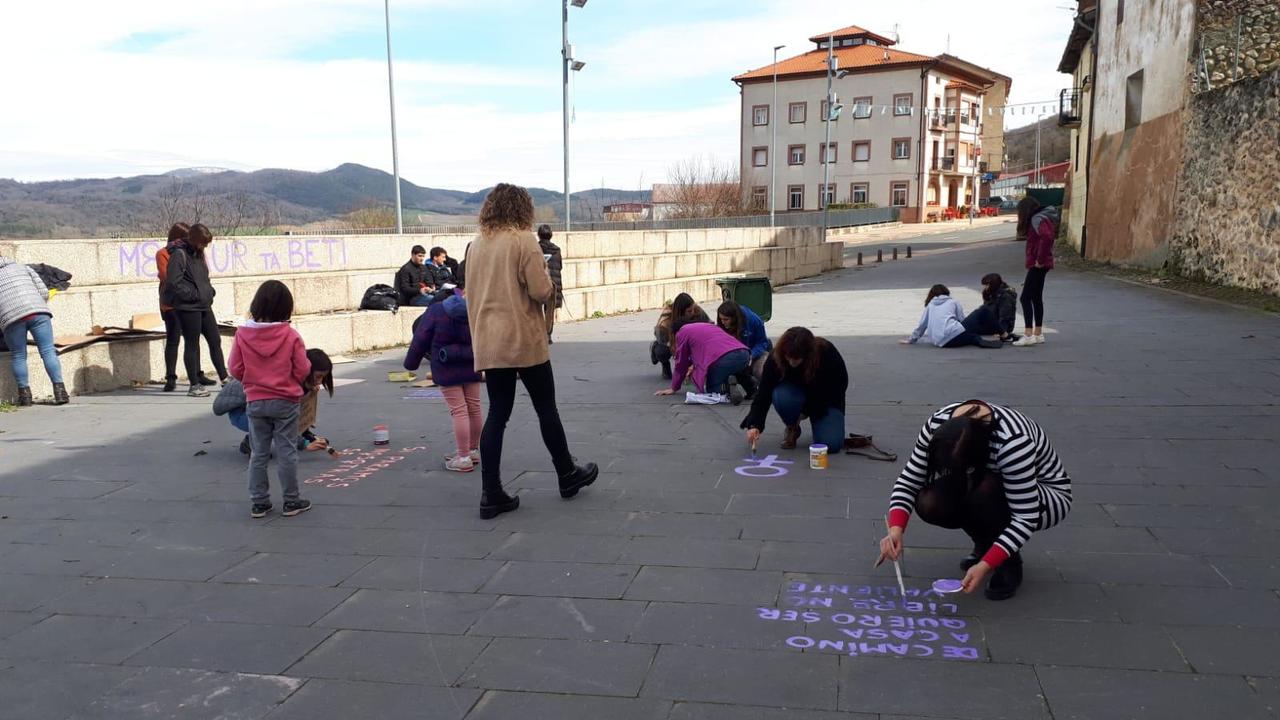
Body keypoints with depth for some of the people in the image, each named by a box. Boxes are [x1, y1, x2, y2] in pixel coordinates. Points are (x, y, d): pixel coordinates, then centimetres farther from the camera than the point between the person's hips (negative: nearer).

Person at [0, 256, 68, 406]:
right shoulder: (22, 267, 25)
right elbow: (43, 292, 15)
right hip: (37, 311, 1)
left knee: (18, 357, 11)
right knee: (48, 351, 0)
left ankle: (25, 395, 11)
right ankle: (60, 392, -8)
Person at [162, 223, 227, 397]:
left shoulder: (198, 254, 13)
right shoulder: (179, 254, -13)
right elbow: (173, 283, -20)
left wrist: (210, 291, 7)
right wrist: (194, 295, -18)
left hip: (204, 305, 8)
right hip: (187, 307, -8)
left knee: (215, 340, 10)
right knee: (192, 345, 0)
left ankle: (224, 378, 19)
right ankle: (194, 385, 8)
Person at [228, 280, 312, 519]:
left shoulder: (242, 334, -7)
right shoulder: (290, 335, -13)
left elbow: (236, 370, -2)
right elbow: (303, 370, -9)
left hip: (255, 402, 2)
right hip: (285, 402, -2)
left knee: (258, 454, 12)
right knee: (286, 452, 6)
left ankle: (259, 502, 17)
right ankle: (291, 501, 13)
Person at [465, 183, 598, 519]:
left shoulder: (476, 245, 9)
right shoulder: (523, 240, -10)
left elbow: (472, 294, 14)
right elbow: (540, 290, -16)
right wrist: (551, 287, 6)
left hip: (488, 343, 6)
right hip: (524, 340, -5)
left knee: (497, 414, 8)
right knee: (546, 408, 10)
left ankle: (491, 493, 5)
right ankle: (567, 475, 25)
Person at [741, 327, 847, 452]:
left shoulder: (827, 353, -29)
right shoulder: (776, 357, -27)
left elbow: (841, 384, -14)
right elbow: (764, 392, -27)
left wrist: (808, 411, -13)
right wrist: (754, 425, -42)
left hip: (825, 400, -1)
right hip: (795, 392, 1)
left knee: (831, 445, -25)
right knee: (783, 398, -37)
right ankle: (792, 428, -5)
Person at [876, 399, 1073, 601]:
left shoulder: (1012, 443, -39)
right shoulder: (938, 423, -24)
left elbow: (1026, 518, -34)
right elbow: (909, 480, -16)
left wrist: (985, 566, -39)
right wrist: (896, 529, -31)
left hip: (1048, 496, -5)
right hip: (990, 482, 5)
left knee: (985, 494, -36)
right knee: (929, 503, -23)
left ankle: (1010, 561, -8)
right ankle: (986, 543, 6)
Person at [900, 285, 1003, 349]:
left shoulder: (930, 306, 25)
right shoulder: (953, 302, 21)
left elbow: (922, 325, 23)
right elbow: (962, 320, 17)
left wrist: (911, 340, 32)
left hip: (940, 341, 3)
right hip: (954, 333, -3)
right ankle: (981, 341, -25)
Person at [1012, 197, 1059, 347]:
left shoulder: (1037, 219, -15)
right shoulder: (1039, 218, 15)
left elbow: (1047, 237, -31)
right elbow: (1048, 237, 20)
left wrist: (1040, 260, -23)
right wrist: (1040, 259, 11)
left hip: (1038, 265, -10)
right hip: (1039, 264, 10)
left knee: (1026, 298, -10)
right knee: (1036, 298, 14)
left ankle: (1029, 335, -13)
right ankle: (1038, 334, 20)